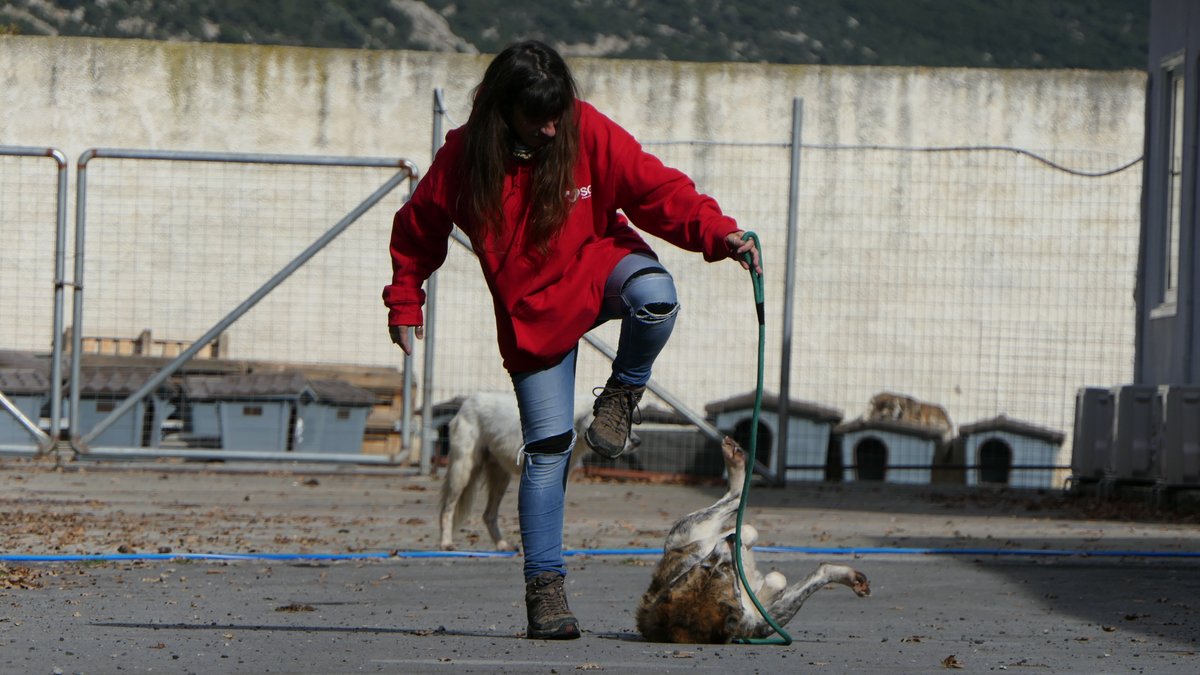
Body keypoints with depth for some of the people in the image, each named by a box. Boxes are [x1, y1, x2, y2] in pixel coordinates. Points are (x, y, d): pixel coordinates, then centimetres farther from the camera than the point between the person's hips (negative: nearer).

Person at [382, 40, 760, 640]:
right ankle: (544, 584, 3)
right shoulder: (463, 157, -13)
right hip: (533, 310, 0)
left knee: (654, 296, -36)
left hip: (600, 266, 0)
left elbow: (657, 188, -16)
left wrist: (718, 234, -30)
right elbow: (416, 230, 4)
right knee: (548, 447, -7)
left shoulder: (590, 134, -15)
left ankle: (623, 396, -6)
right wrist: (405, 302, 9)